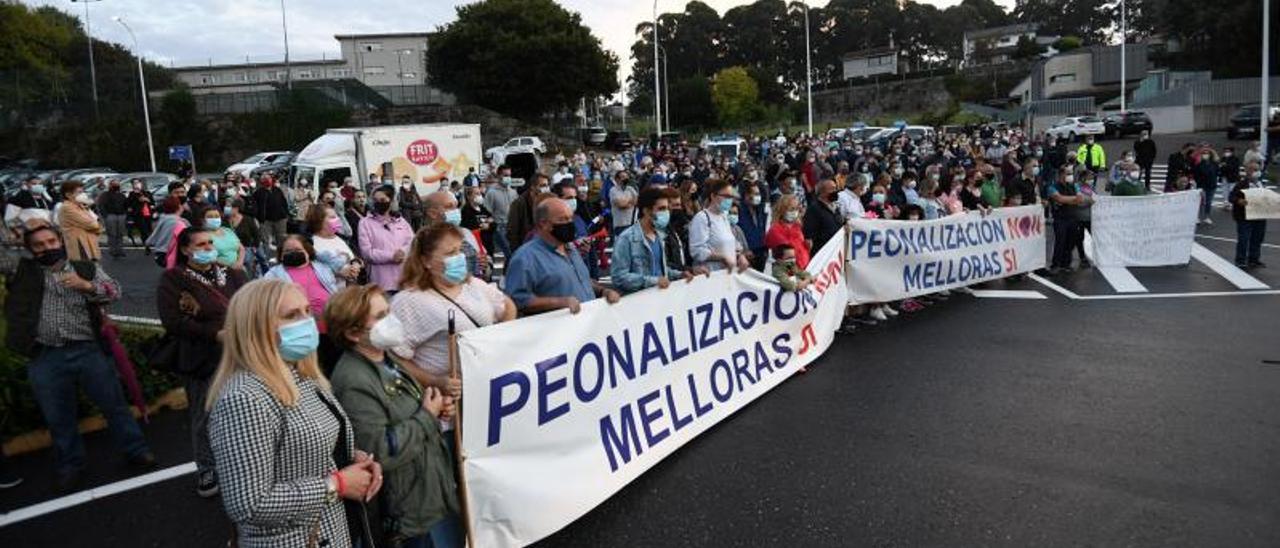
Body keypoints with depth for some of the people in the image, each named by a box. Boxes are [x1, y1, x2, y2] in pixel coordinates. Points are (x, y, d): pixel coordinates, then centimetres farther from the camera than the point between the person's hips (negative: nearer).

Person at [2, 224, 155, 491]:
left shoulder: (87, 269, 6)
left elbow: (114, 291, -3)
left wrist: (86, 285, -19)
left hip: (88, 351, -1)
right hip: (45, 358, 1)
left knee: (114, 404, 8)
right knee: (58, 417, 13)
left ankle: (135, 450, 23)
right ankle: (69, 466, 29)